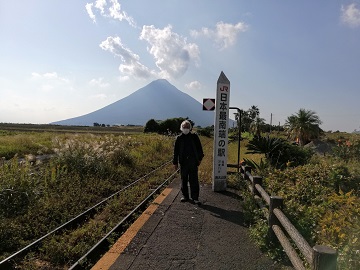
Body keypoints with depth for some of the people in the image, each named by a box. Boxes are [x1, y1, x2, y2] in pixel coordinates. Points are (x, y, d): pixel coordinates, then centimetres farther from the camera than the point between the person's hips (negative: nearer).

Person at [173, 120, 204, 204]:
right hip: (183, 163, 1)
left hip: (193, 163, -1)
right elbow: (176, 151, 7)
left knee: (194, 181, 1)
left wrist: (200, 158, 8)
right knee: (184, 180, 10)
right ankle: (185, 196, 23)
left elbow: (199, 148, 10)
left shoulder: (194, 136, 4)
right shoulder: (179, 138, 4)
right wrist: (175, 162, 5)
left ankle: (195, 197, 8)